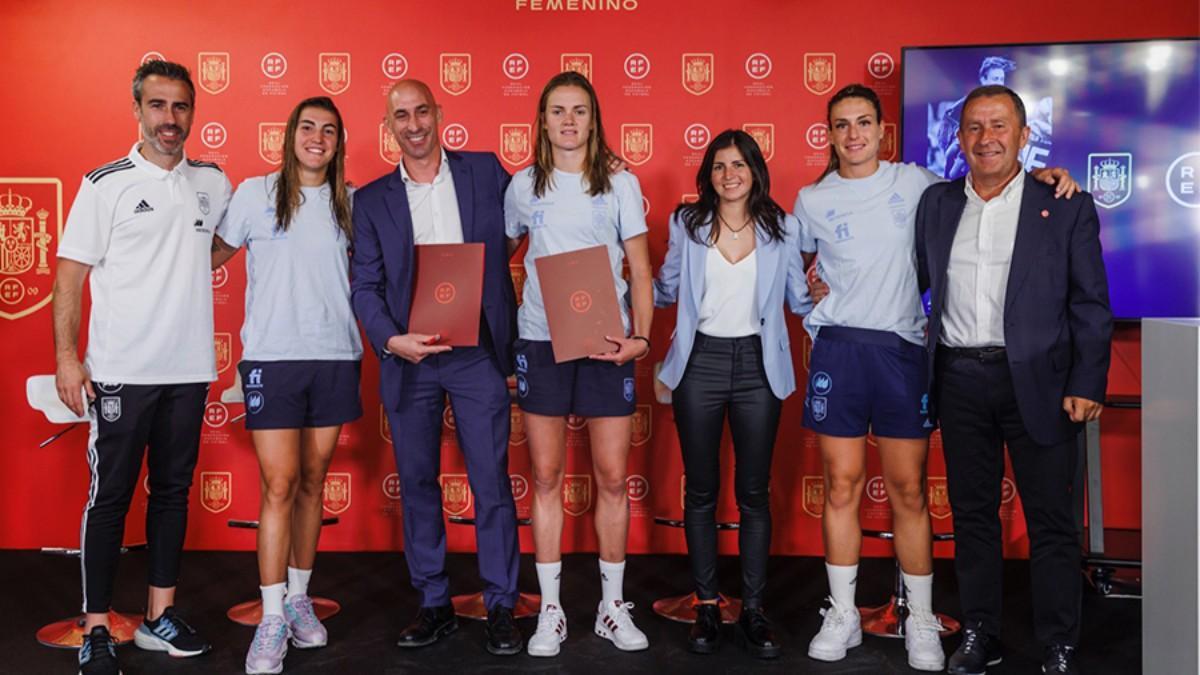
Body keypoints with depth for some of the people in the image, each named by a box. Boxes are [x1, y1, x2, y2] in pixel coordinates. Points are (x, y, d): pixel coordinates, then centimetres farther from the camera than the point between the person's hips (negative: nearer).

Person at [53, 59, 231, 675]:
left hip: (189, 369, 4)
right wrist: (66, 357, -11)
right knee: (110, 496, 2)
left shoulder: (213, 182, 8)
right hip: (121, 371, -4)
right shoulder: (105, 184, -3)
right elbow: (70, 275, -3)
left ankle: (160, 617, 23)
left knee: (173, 491, 11)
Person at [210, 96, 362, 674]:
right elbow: (214, 254, 10)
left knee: (312, 481, 10)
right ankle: (272, 618, 3)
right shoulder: (255, 194, 2)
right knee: (279, 485, -6)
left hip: (335, 355, 3)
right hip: (272, 355, -3)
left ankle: (298, 598, 24)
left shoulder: (349, 202, 9)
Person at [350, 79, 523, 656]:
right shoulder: (371, 199, 7)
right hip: (408, 358, 2)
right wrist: (391, 340, -14)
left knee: (492, 483, 1)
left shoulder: (486, 171, 5)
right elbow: (365, 284, 2)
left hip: (478, 352, -1)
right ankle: (434, 605, 22)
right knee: (417, 485, 9)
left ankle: (501, 608, 13)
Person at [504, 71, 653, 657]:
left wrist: (641, 336, -12)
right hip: (540, 342, 1)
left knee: (611, 477, 2)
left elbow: (640, 269, 2)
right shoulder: (523, 186, 8)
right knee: (547, 477, 5)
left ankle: (612, 605, 17)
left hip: (606, 342, -1)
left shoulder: (620, 184, 4)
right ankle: (550, 610, 15)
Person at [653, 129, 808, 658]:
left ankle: (753, 610, 16)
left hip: (757, 366, 0)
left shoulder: (782, 229, 3)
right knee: (701, 490, 7)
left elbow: (799, 298, 9)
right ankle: (707, 605, 20)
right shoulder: (687, 223, 3)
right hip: (699, 363, 0)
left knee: (754, 493, 5)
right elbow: (665, 290, 11)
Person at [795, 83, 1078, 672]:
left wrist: (1036, 175, 1)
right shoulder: (812, 199, 7)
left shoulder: (914, 181, 6)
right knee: (842, 486, 4)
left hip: (902, 348, 0)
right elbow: (797, 263, 22)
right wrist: (809, 290, 2)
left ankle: (921, 623, 17)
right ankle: (842, 616, 17)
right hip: (838, 348, 0)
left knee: (908, 490, 3)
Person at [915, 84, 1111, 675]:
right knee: (971, 514, 12)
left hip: (1036, 381, -3)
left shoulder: (1066, 207, 0)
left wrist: (1087, 385, -9)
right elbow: (919, 279, 12)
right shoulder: (936, 203, 9)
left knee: (1050, 521, 4)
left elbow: (1091, 306, -1)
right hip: (959, 379, 3)